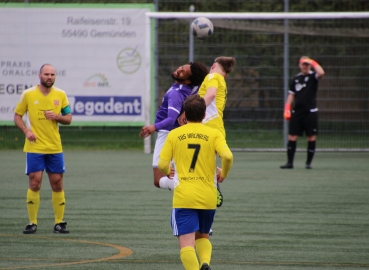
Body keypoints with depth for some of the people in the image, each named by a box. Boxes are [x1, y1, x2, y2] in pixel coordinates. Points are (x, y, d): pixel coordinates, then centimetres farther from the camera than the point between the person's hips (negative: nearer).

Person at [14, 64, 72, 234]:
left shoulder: (60, 95, 5)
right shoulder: (28, 94, -1)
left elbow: (68, 119, 10)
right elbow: (17, 116, 5)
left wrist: (57, 117, -11)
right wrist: (26, 131, -12)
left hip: (55, 148, 2)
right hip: (34, 148, -2)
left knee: (57, 184, 3)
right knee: (34, 183, -6)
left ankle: (59, 223, 10)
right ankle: (32, 223, 1)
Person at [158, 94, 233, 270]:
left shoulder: (174, 135, 3)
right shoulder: (214, 134, 2)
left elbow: (162, 165, -2)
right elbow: (227, 156, -13)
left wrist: (168, 172, 22)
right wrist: (223, 174, 7)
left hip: (183, 197, -2)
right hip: (208, 197, 2)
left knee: (186, 242, -5)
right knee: (203, 236, 22)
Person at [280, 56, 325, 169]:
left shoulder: (313, 76, -1)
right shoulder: (296, 79, 12)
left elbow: (321, 73, -25)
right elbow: (291, 95, 14)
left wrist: (313, 63, -13)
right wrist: (287, 109, 4)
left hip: (310, 112, -4)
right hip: (297, 112, 4)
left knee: (311, 137, -1)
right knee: (292, 137, 0)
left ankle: (308, 162, 8)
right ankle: (289, 162, 6)